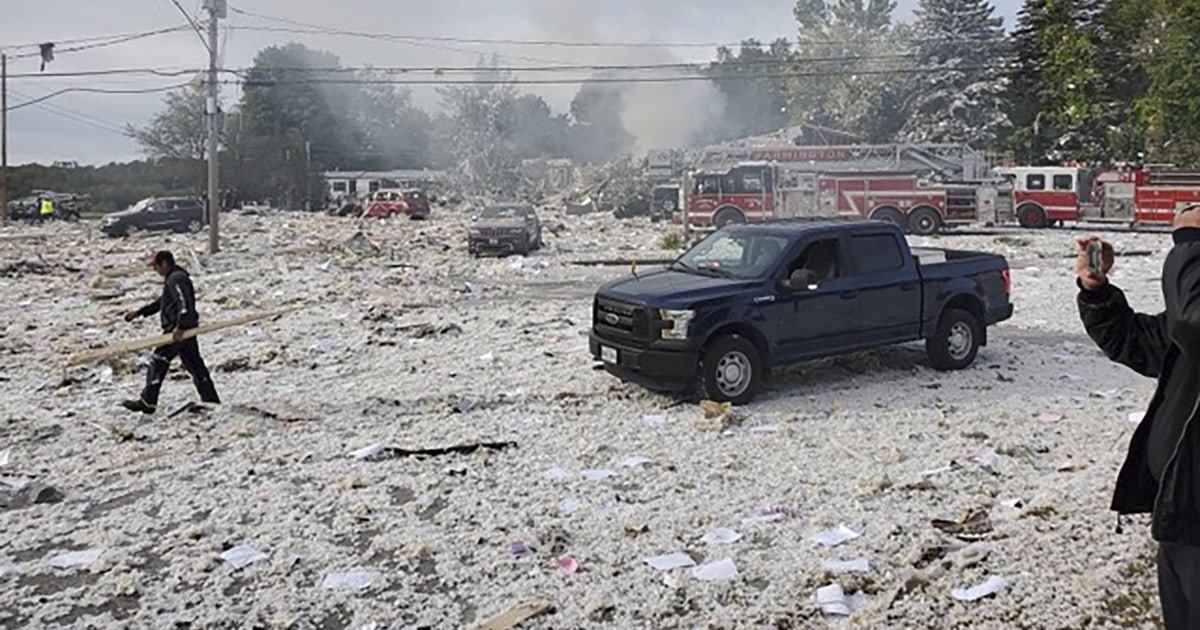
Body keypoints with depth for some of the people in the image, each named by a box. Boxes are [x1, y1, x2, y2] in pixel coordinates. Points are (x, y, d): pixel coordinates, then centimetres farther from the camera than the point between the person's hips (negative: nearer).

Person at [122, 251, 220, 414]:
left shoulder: (176, 279, -14)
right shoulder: (173, 278, 21)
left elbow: (184, 303, -27)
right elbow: (162, 302, 32)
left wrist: (180, 327, -35)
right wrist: (140, 312, 33)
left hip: (177, 331, -10)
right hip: (186, 330, 10)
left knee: (158, 363, -2)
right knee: (195, 365, 9)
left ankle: (147, 403, 4)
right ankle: (211, 400, 9)